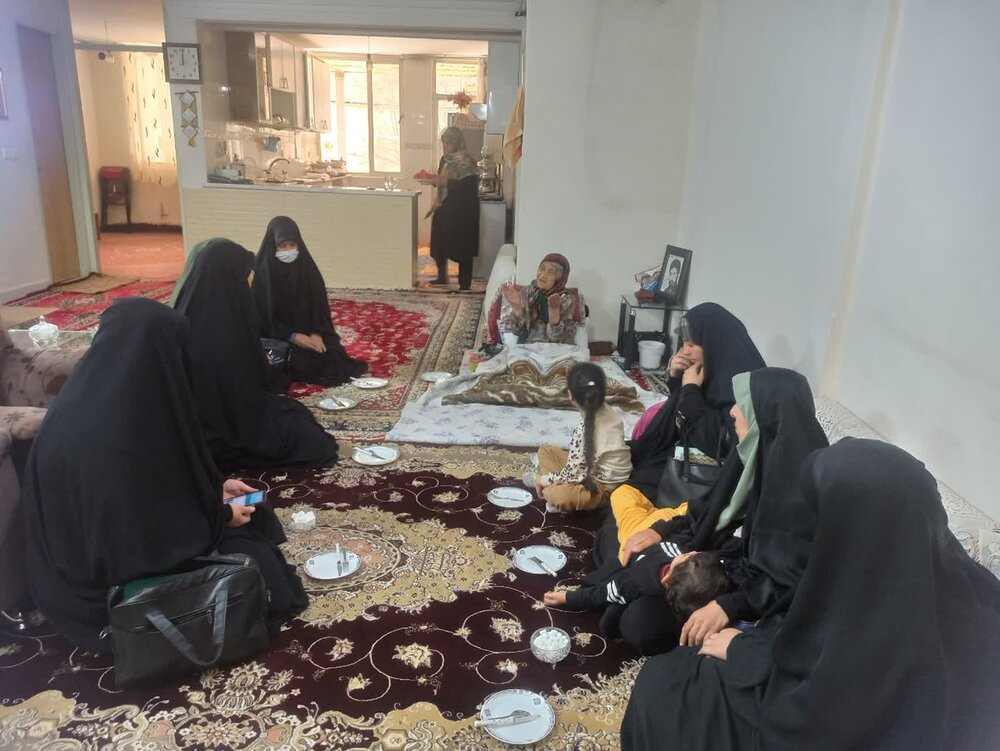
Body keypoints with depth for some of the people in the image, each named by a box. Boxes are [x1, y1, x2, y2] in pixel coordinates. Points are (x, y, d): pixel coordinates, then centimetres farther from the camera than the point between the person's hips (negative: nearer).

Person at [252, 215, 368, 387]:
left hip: (308, 333, 4)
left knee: (333, 356, -18)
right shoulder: (261, 271, -12)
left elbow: (319, 304, 2)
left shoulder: (306, 266, 0)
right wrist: (292, 336, -21)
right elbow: (261, 315, -12)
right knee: (303, 363, -25)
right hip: (275, 337, -4)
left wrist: (316, 333, -16)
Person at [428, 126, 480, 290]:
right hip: (444, 209, 8)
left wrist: (445, 182, -24)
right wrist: (433, 179, 3)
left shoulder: (466, 161, -12)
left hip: (462, 211, -8)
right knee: (439, 244, 11)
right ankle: (442, 276, 29)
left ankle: (465, 284, 0)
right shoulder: (445, 159, 12)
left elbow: (469, 186, -22)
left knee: (462, 248, -6)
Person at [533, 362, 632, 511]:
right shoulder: (608, 412, -8)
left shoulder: (583, 431, -32)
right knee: (545, 450, 12)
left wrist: (544, 479, -5)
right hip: (599, 470, 8)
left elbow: (571, 475, -23)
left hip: (605, 487, -8)